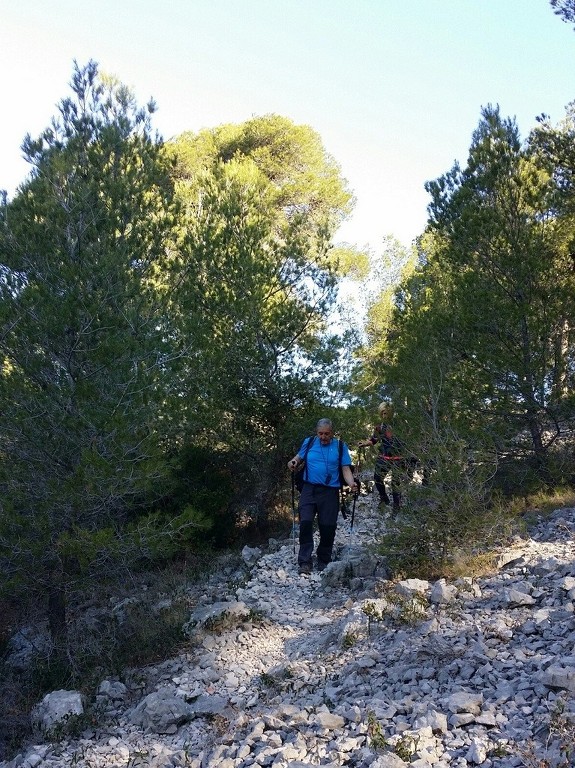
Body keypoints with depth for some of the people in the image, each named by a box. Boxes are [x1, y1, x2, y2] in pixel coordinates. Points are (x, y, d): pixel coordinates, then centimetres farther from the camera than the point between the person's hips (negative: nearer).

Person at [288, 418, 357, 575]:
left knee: (328, 527, 3)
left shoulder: (340, 446, 4)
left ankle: (324, 561, 22)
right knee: (305, 523, -13)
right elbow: (298, 458, 14)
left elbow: (346, 469, 1)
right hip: (309, 489, 0)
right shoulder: (308, 443, 8)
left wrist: (352, 484, -17)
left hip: (330, 492, 0)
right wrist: (293, 463, -10)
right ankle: (305, 561, -7)